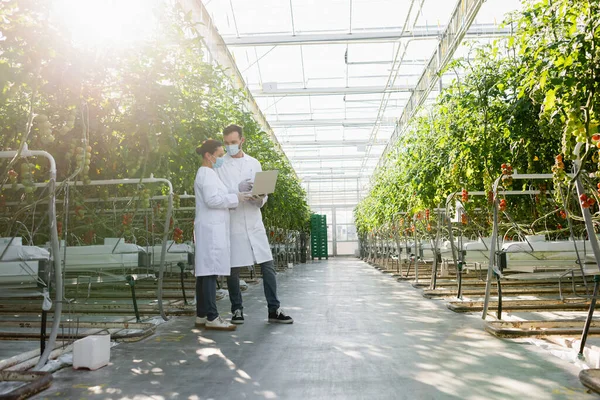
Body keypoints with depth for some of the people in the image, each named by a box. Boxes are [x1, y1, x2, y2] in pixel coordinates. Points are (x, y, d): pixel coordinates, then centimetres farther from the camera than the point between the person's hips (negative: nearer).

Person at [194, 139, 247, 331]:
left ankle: (201, 315, 15)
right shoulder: (206, 173, -9)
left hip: (210, 229, 10)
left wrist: (234, 199, 13)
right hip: (211, 229, -10)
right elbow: (212, 200, -20)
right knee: (210, 272, -10)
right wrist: (235, 198, -12)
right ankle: (212, 318, -9)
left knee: (205, 272, 10)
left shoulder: (207, 174, 23)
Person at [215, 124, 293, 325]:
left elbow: (263, 194, 11)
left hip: (254, 222, 3)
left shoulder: (254, 163, 11)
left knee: (268, 265, 1)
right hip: (232, 224, -3)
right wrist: (238, 190, -20)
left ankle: (274, 310, 10)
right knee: (233, 269, 3)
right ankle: (237, 310, 20)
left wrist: (259, 198, -12)